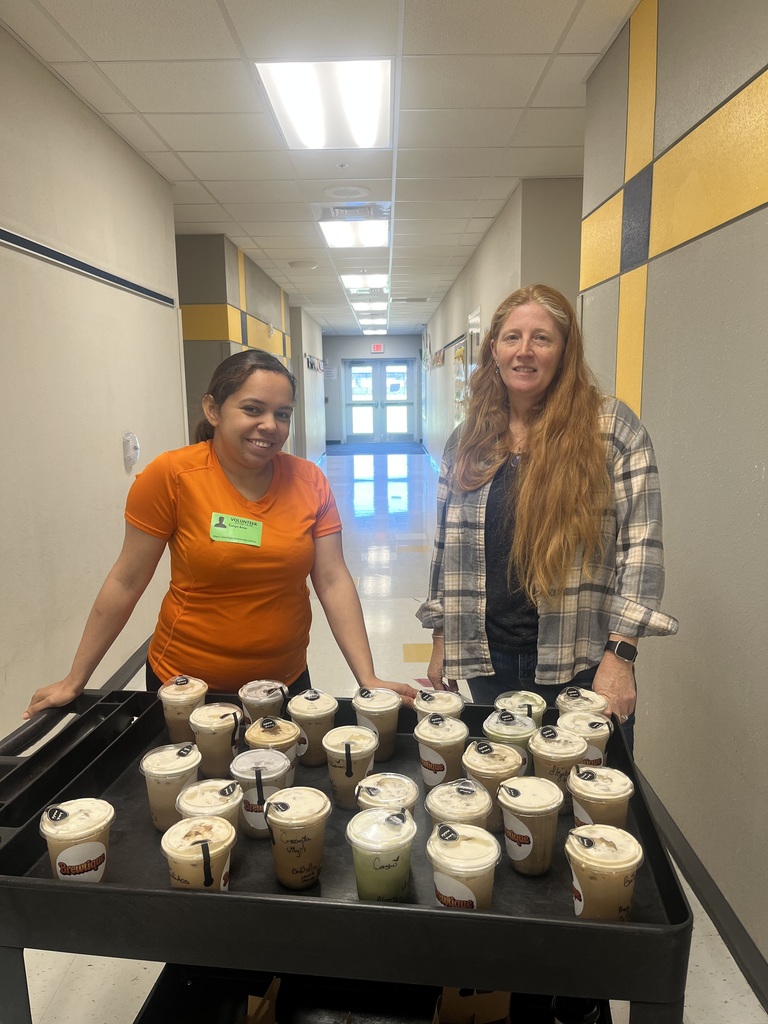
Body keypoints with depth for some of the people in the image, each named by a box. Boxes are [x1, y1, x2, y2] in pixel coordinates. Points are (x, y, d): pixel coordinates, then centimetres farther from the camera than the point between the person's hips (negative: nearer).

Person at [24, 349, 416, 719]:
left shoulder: (309, 481, -7)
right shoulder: (169, 476, -15)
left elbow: (333, 582, -7)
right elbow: (126, 583, -8)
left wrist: (368, 679, -13)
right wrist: (74, 681, -3)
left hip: (287, 682, 3)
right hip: (184, 687, -2)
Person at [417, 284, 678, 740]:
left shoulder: (613, 428, -7)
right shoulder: (466, 442, 5)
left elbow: (642, 545, -10)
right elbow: (447, 546, 9)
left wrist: (620, 654, -15)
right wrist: (442, 641, 10)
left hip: (582, 667, -3)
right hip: (488, 661, 4)